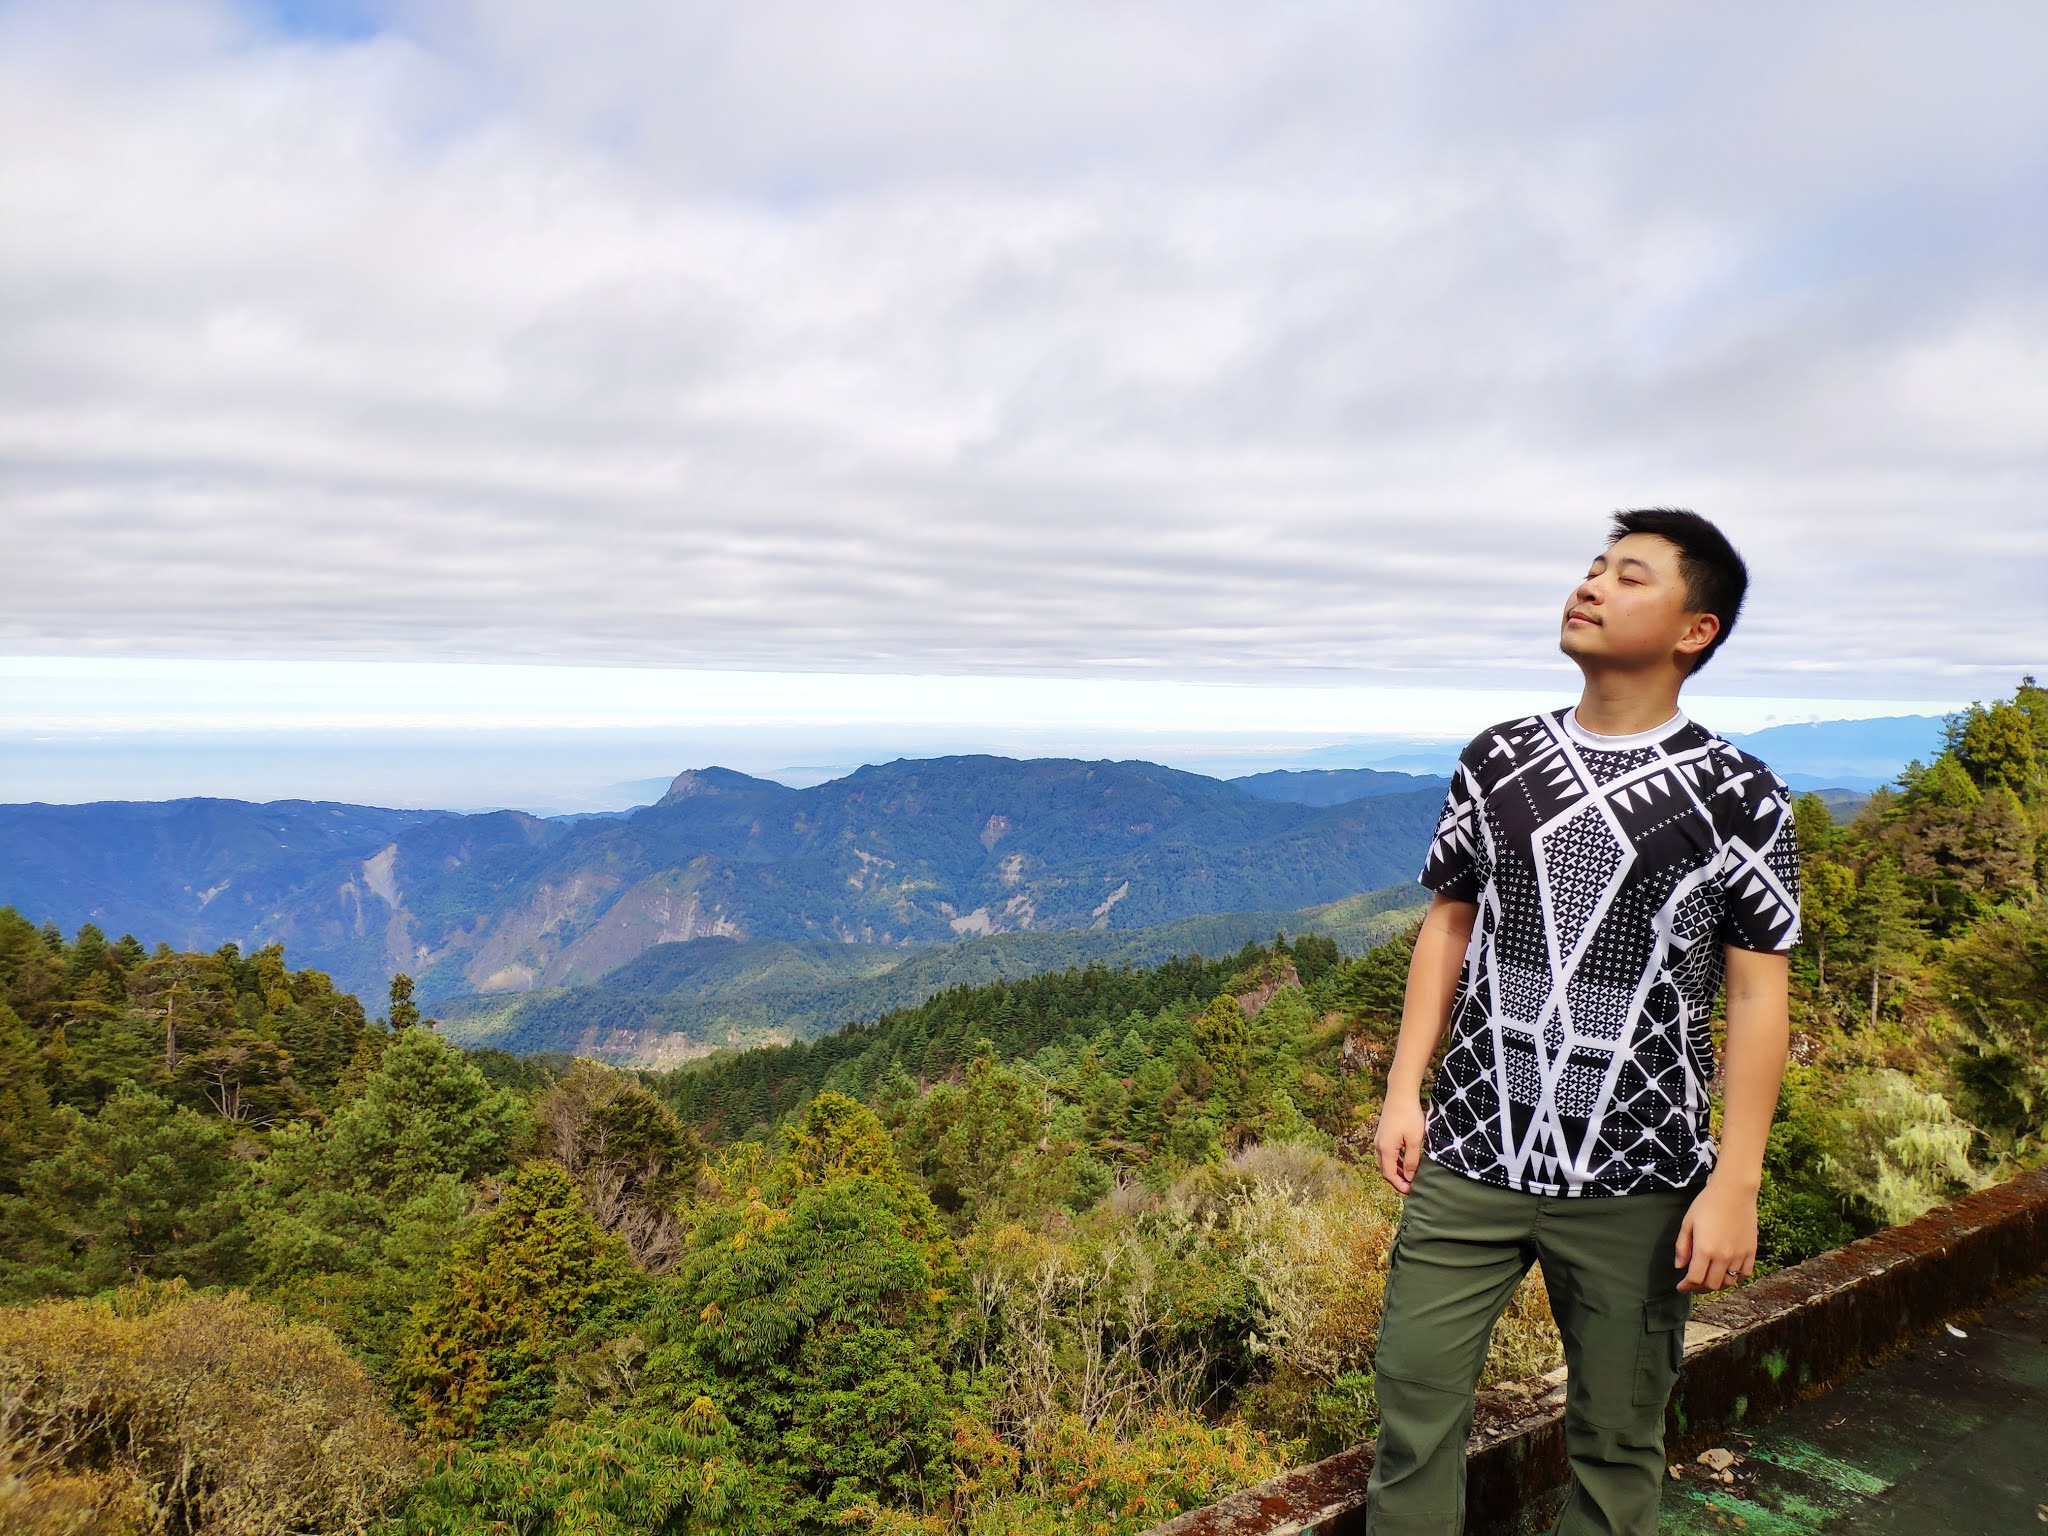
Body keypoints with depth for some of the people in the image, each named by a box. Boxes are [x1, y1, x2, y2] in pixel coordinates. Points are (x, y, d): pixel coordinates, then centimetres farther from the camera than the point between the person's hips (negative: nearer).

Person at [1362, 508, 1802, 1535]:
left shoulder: (1739, 799, -4)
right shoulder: (1496, 763, 5)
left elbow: (1758, 997, -4)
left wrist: (1735, 1184, -8)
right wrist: (1403, 1094, 4)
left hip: (1635, 1186, -2)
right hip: (1469, 1156, 2)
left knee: (1616, 1439, 14)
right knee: (1415, 1403, 6)